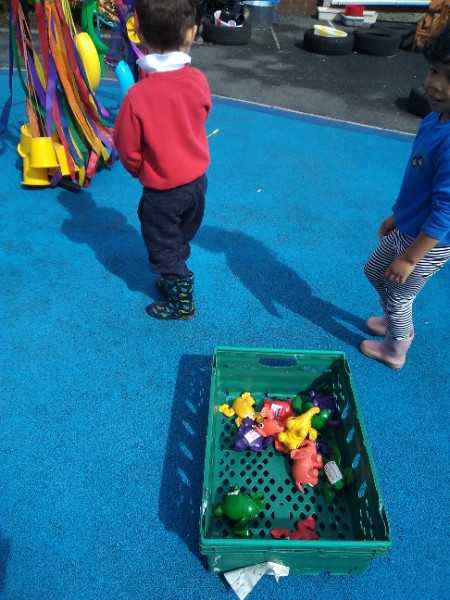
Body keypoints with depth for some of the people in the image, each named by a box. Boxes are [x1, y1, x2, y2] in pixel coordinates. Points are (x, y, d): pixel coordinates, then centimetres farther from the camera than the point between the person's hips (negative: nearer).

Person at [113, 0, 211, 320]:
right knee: (181, 239, 26)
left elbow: (127, 147, -13)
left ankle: (182, 303, 30)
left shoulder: (138, 95, -25)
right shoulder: (199, 81, -13)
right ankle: (175, 279, 48)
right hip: (198, 179, 5)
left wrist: (139, 170, 8)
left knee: (164, 247, 16)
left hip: (162, 189, -5)